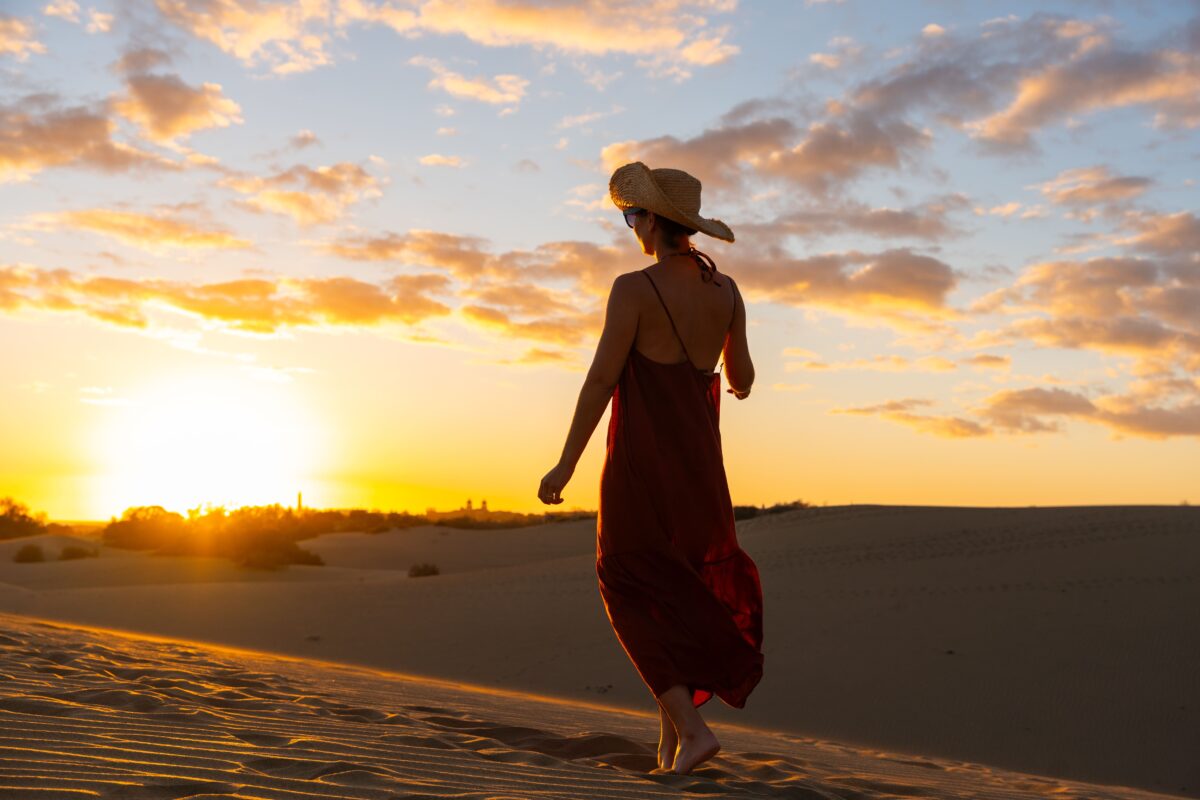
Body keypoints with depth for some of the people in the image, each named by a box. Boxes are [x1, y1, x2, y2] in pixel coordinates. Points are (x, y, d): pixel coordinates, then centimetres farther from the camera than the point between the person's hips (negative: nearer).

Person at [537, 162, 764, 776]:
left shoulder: (633, 289, -13)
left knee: (635, 593, 7)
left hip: (641, 454, -5)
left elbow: (601, 380, -15)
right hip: (698, 452, 6)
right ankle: (670, 730, 20)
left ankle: (691, 727, -6)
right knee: (686, 585, 20)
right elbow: (740, 371, 14)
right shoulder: (725, 289, 4)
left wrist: (565, 466, -9)